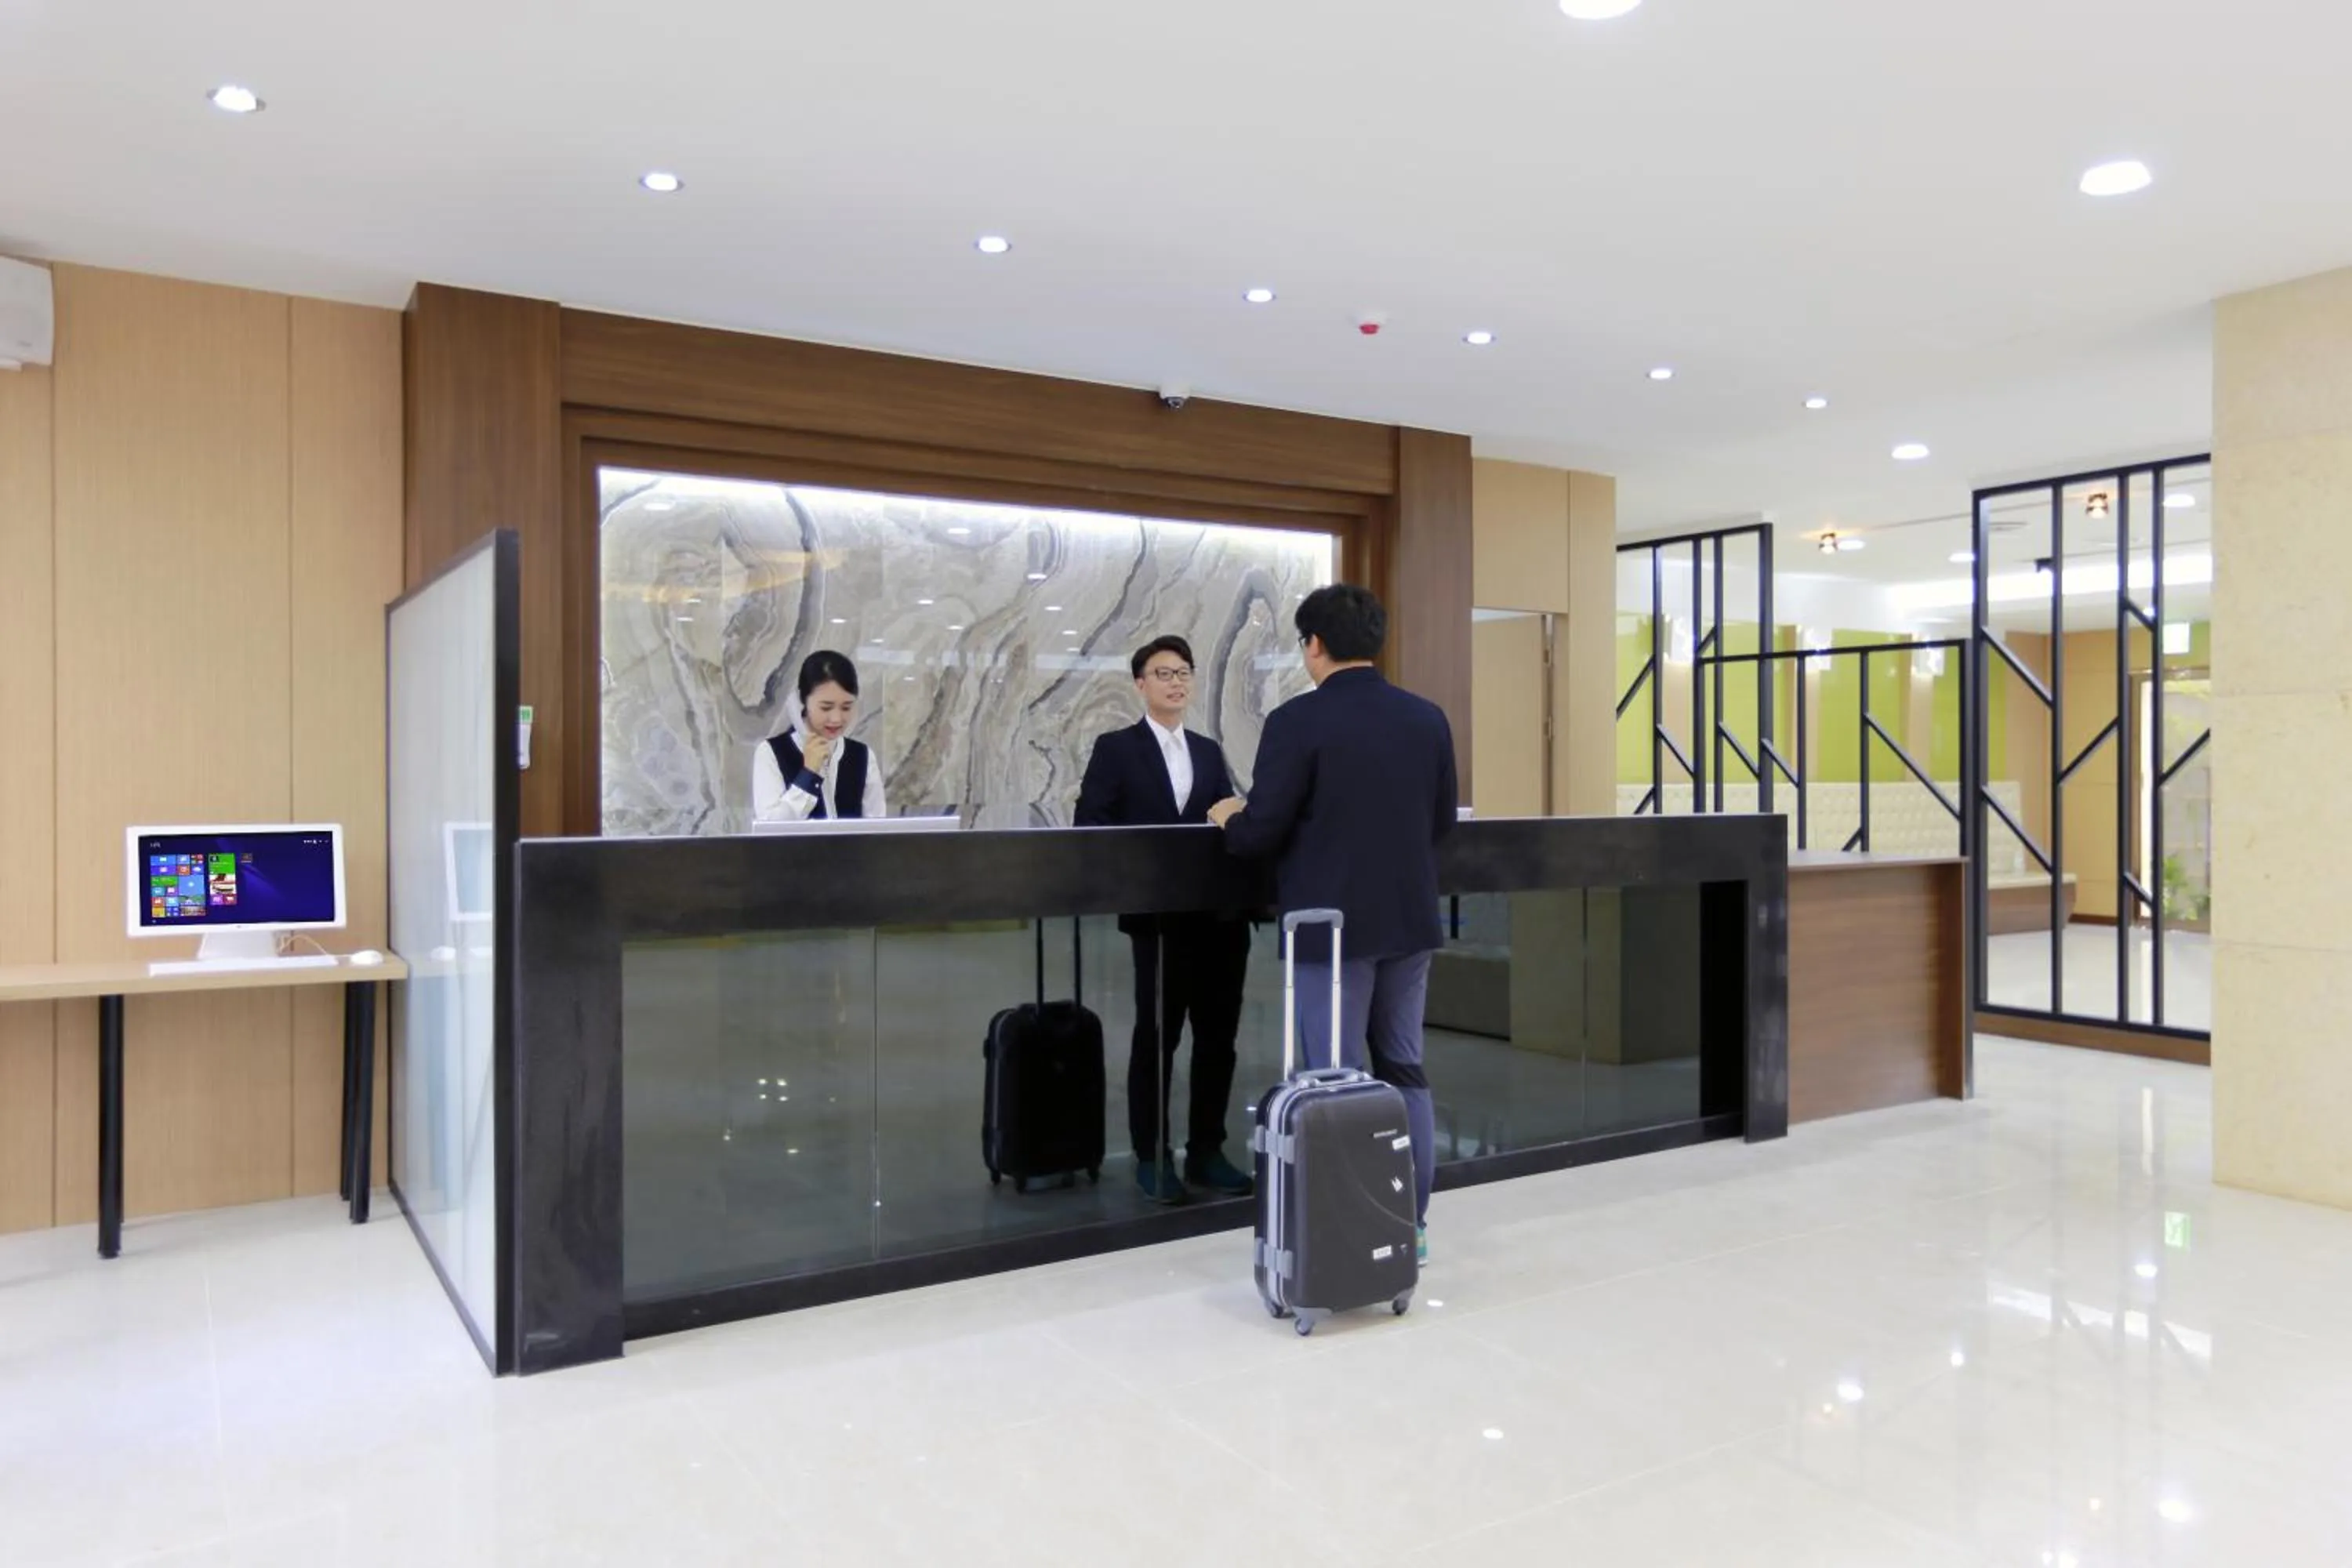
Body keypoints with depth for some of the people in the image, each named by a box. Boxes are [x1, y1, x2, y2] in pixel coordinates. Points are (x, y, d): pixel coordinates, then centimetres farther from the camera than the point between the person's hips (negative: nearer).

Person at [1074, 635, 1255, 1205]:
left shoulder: (1210, 752, 17)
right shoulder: (1116, 748, 2)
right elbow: (1089, 822, -7)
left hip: (1218, 914, 5)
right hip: (1159, 914, -5)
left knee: (1218, 1036, 8)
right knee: (1156, 1036, 4)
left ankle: (1206, 1150, 21)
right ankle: (1151, 1156, 16)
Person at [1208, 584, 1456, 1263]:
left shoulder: (1297, 721, -14)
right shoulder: (1428, 719, 4)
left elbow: (1260, 833, -13)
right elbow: (1441, 821, 13)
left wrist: (1228, 819, 8)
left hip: (1332, 925, -6)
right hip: (1408, 922, 6)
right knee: (1405, 1071, 15)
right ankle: (1411, 1223, 23)